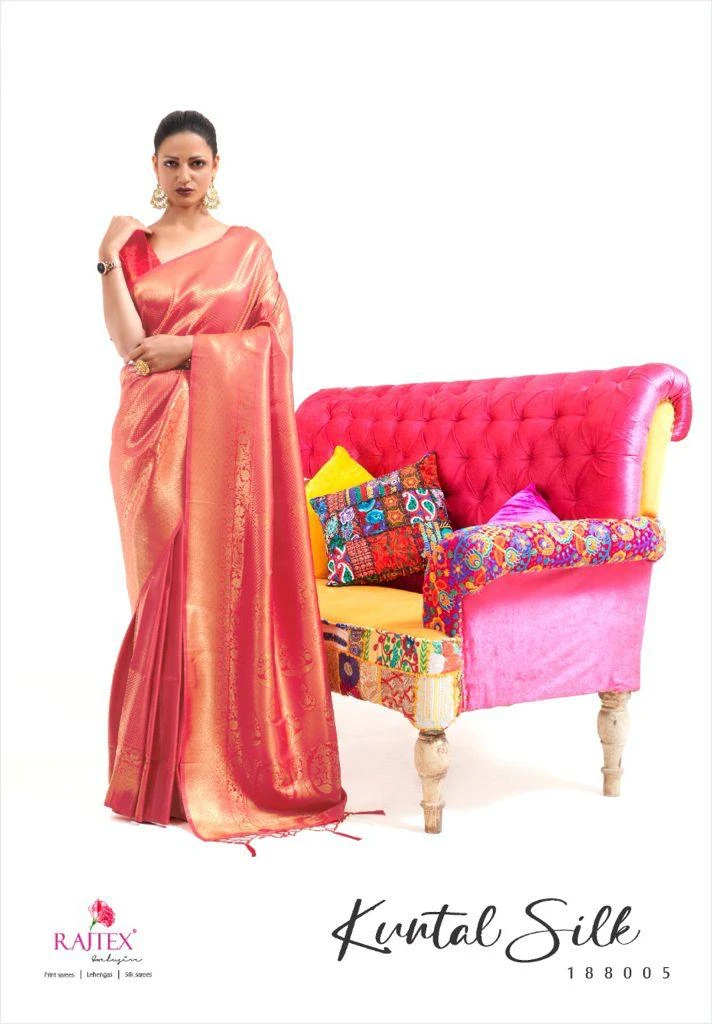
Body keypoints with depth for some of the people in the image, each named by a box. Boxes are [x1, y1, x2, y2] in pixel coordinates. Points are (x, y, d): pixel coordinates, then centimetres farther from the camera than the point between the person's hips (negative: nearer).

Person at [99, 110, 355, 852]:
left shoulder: (248, 247, 8)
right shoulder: (133, 246, 10)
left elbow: (275, 338, 0)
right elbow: (128, 343, -3)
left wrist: (189, 348, -8)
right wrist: (108, 259, -10)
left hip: (228, 432, -1)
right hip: (156, 433, 1)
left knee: (231, 582, -2)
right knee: (166, 586, 1)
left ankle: (230, 757, 9)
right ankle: (168, 759, 13)